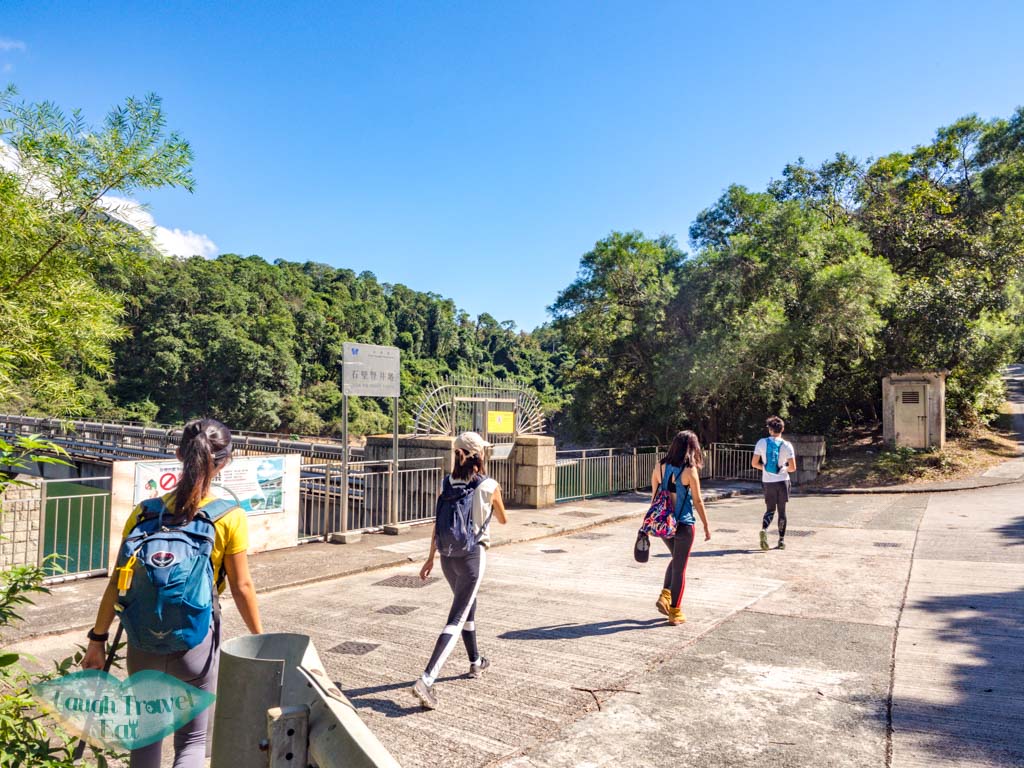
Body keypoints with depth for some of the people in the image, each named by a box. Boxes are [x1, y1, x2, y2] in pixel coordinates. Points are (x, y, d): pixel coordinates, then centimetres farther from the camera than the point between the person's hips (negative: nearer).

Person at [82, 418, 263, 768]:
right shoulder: (230, 518, -13)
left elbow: (119, 581, -3)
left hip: (144, 642, 3)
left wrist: (98, 638, 9)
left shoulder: (144, 513, -5)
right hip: (196, 642, -3)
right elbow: (241, 587, -8)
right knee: (192, 740, 15)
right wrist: (259, 638, 4)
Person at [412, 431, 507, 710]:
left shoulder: (446, 484, -1)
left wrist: (430, 558, 10)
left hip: (447, 556, 6)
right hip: (472, 556, -5)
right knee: (456, 619, -2)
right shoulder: (489, 486, -11)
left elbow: (438, 524, 2)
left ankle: (476, 662, 44)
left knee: (468, 605, 26)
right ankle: (426, 680, -12)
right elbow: (503, 520, 6)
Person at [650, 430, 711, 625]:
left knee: (676, 559, 27)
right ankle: (675, 612, 16)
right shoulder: (689, 470, -14)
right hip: (683, 525, -5)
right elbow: (697, 501, -8)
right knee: (680, 567, 8)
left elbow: (654, 496, 6)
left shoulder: (660, 466, -1)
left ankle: (665, 596, 17)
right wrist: (706, 525, 3)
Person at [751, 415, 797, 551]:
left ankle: (764, 529, -15)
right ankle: (782, 540, 17)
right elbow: (793, 468, -10)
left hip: (767, 481, 1)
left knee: (770, 510, 12)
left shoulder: (761, 443, -5)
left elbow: (754, 463, -4)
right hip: (782, 481, -1)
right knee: (782, 511, 12)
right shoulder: (786, 445, -8)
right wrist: (785, 469, 12)